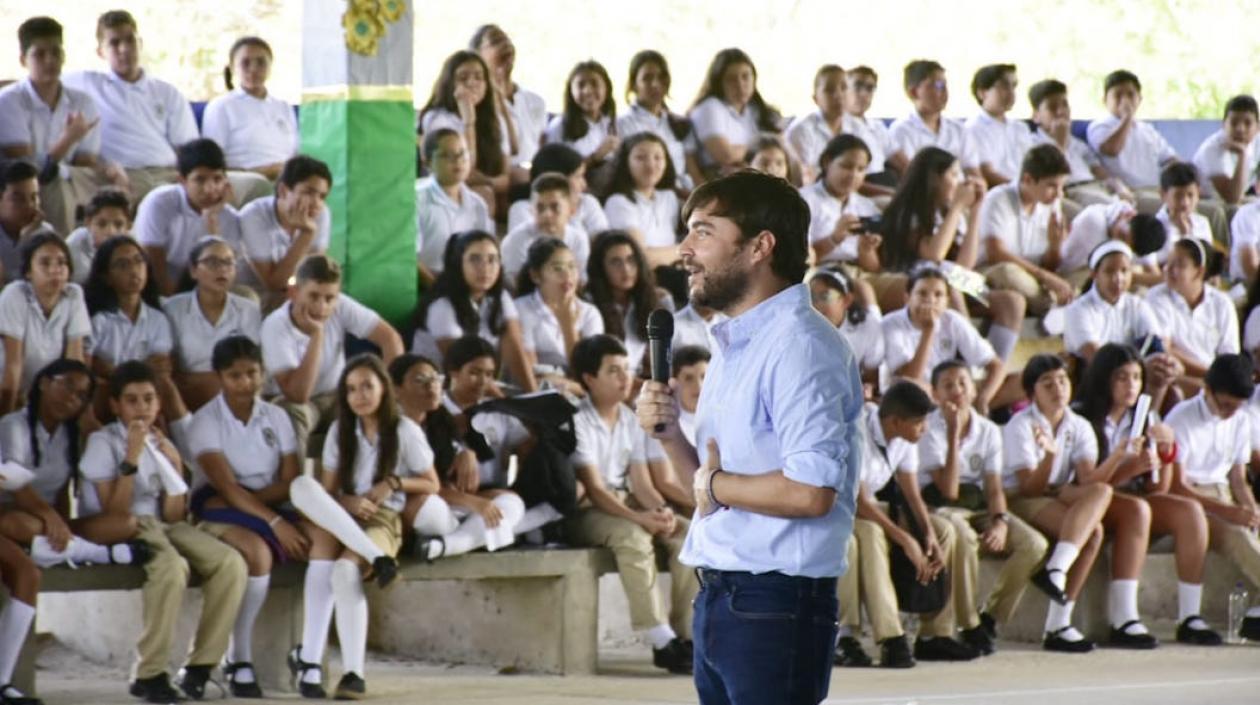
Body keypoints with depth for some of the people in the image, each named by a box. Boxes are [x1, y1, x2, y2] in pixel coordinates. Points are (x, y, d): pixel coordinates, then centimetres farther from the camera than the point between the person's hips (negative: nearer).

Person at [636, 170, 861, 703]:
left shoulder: (800, 345, -15)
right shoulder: (733, 347, 15)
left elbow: (810, 492, -25)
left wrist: (714, 483, -10)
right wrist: (670, 436, 2)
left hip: (774, 602, -9)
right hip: (720, 599, 9)